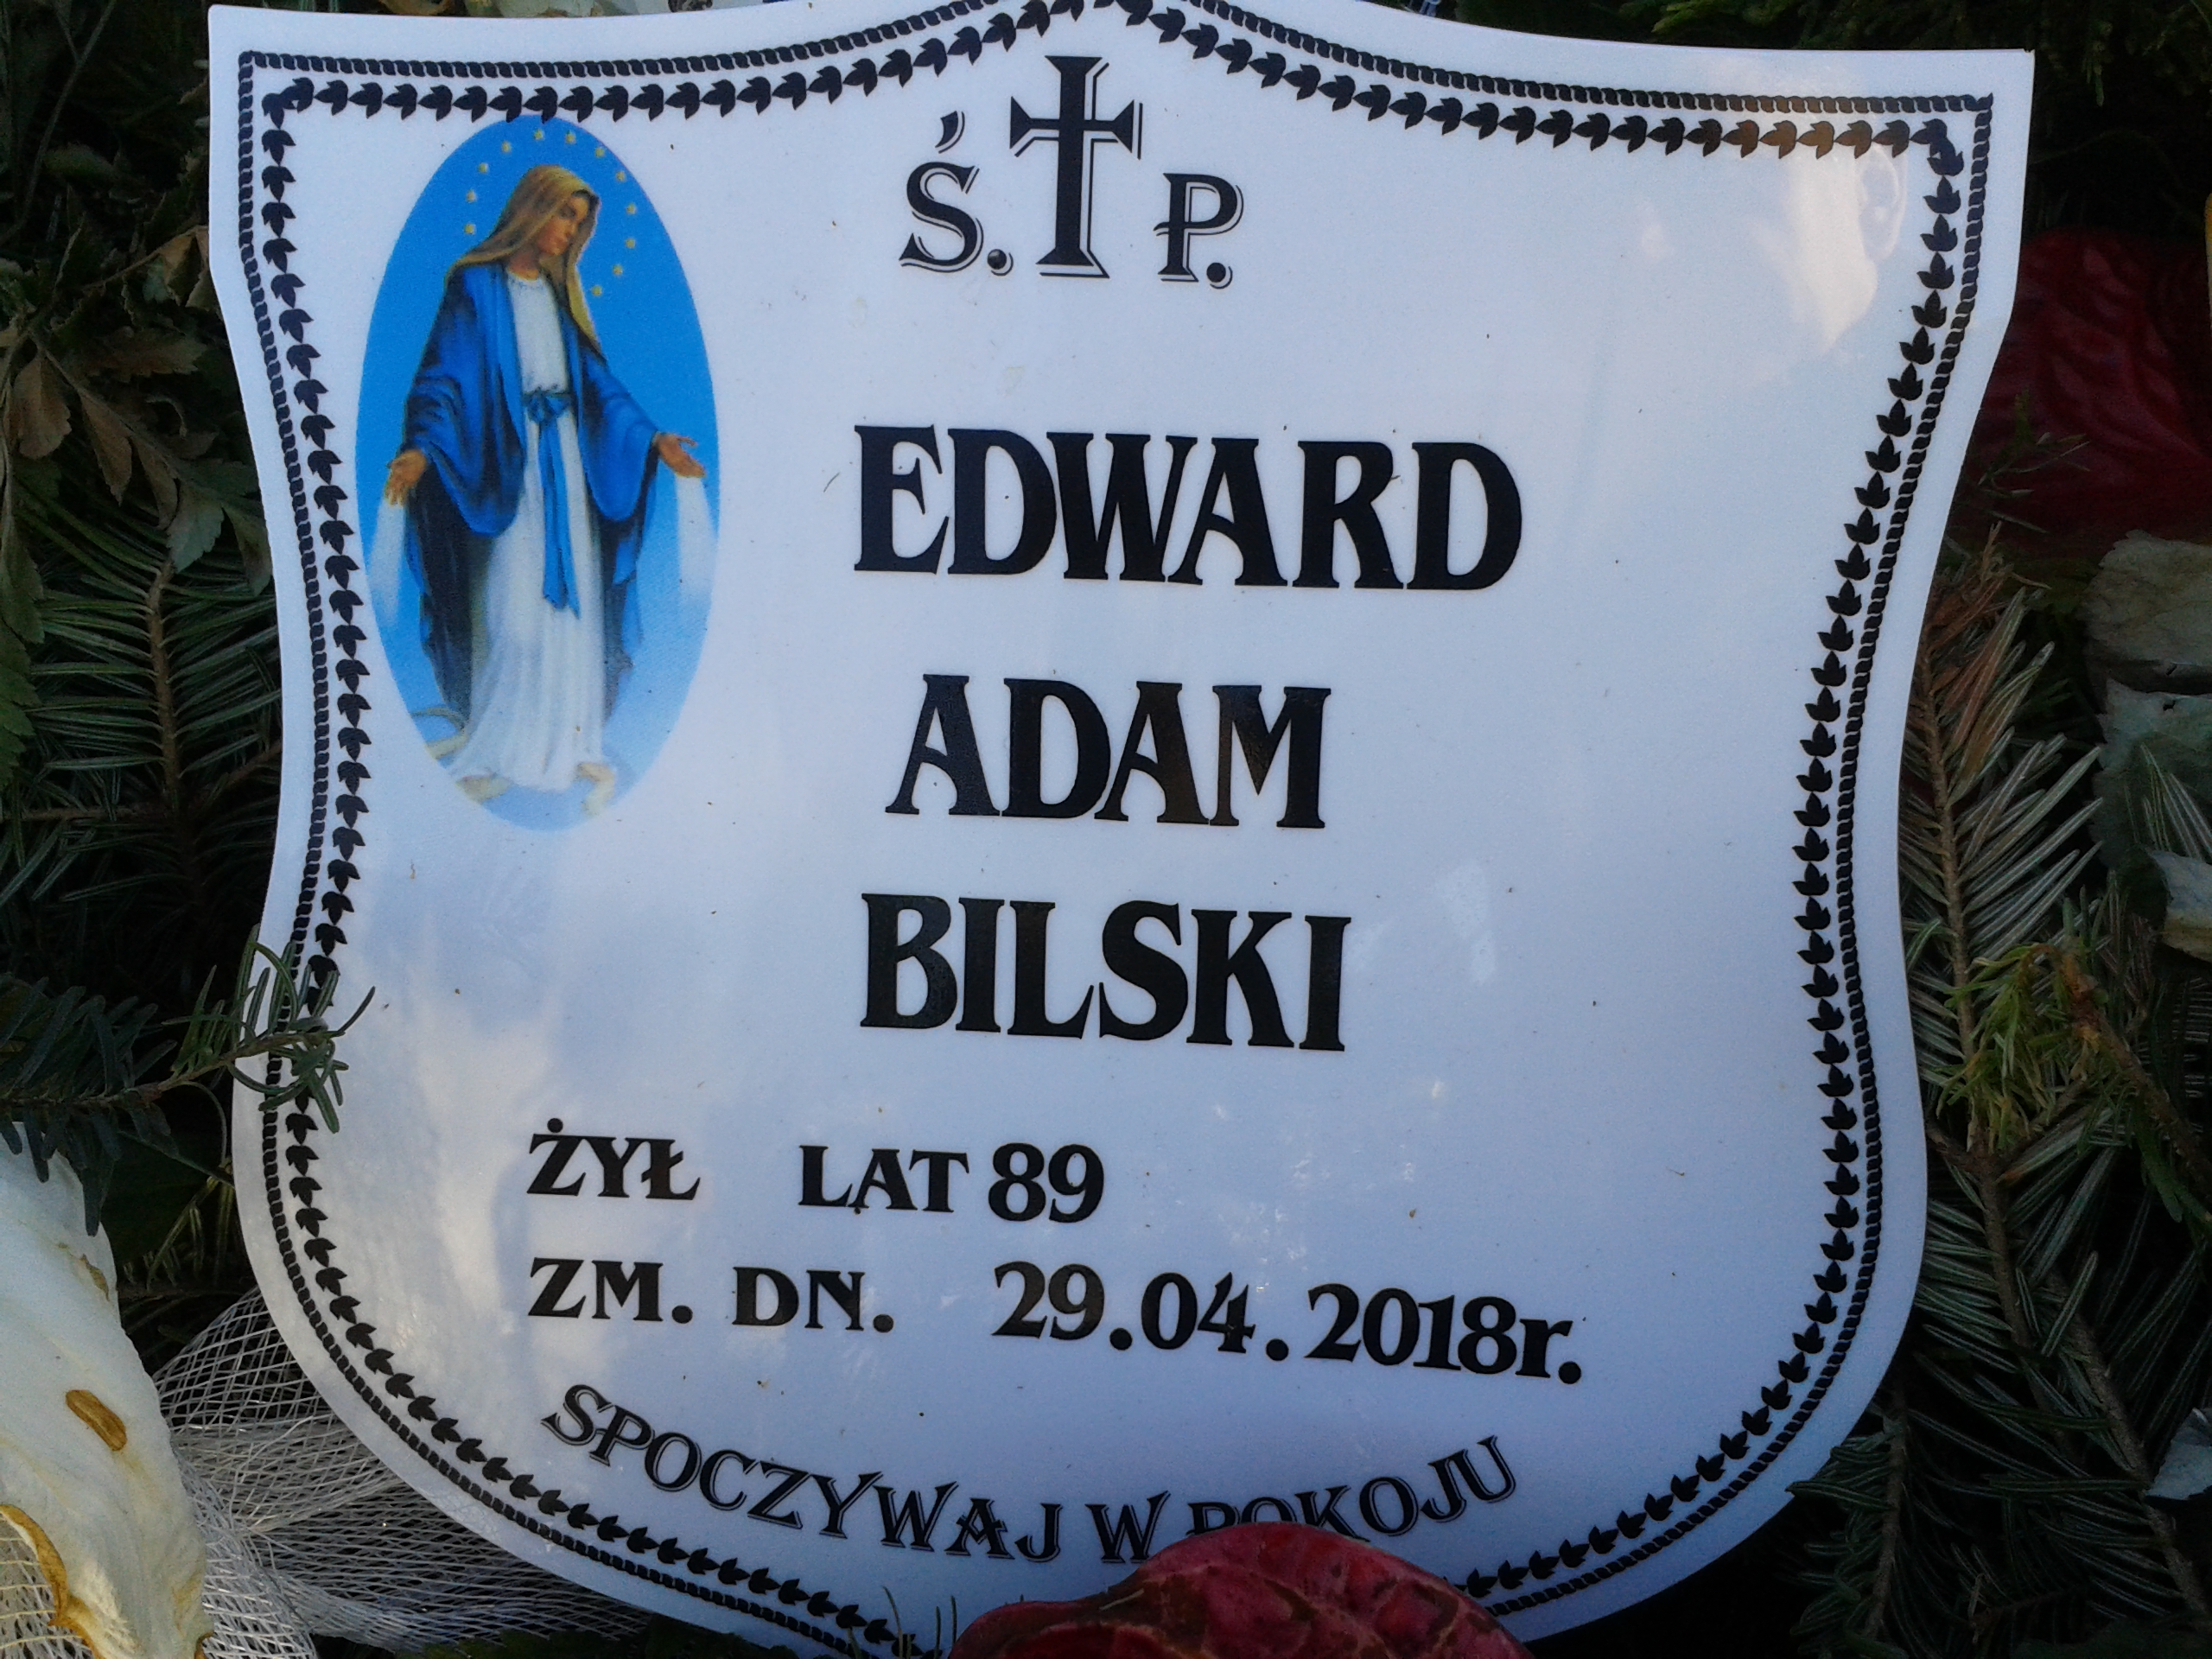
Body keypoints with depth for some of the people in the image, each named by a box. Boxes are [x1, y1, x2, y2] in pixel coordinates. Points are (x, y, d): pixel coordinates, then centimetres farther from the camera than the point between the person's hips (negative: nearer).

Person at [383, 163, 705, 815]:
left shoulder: (559, 292, 13)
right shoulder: (476, 286, -5)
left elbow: (596, 380, 16)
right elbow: (444, 375, -12)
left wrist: (652, 438, 9)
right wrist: (420, 449, -27)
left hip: (565, 463, 6)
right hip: (504, 468, -6)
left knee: (571, 599, 5)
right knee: (510, 606, -7)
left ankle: (568, 743, 14)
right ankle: (493, 752, 4)